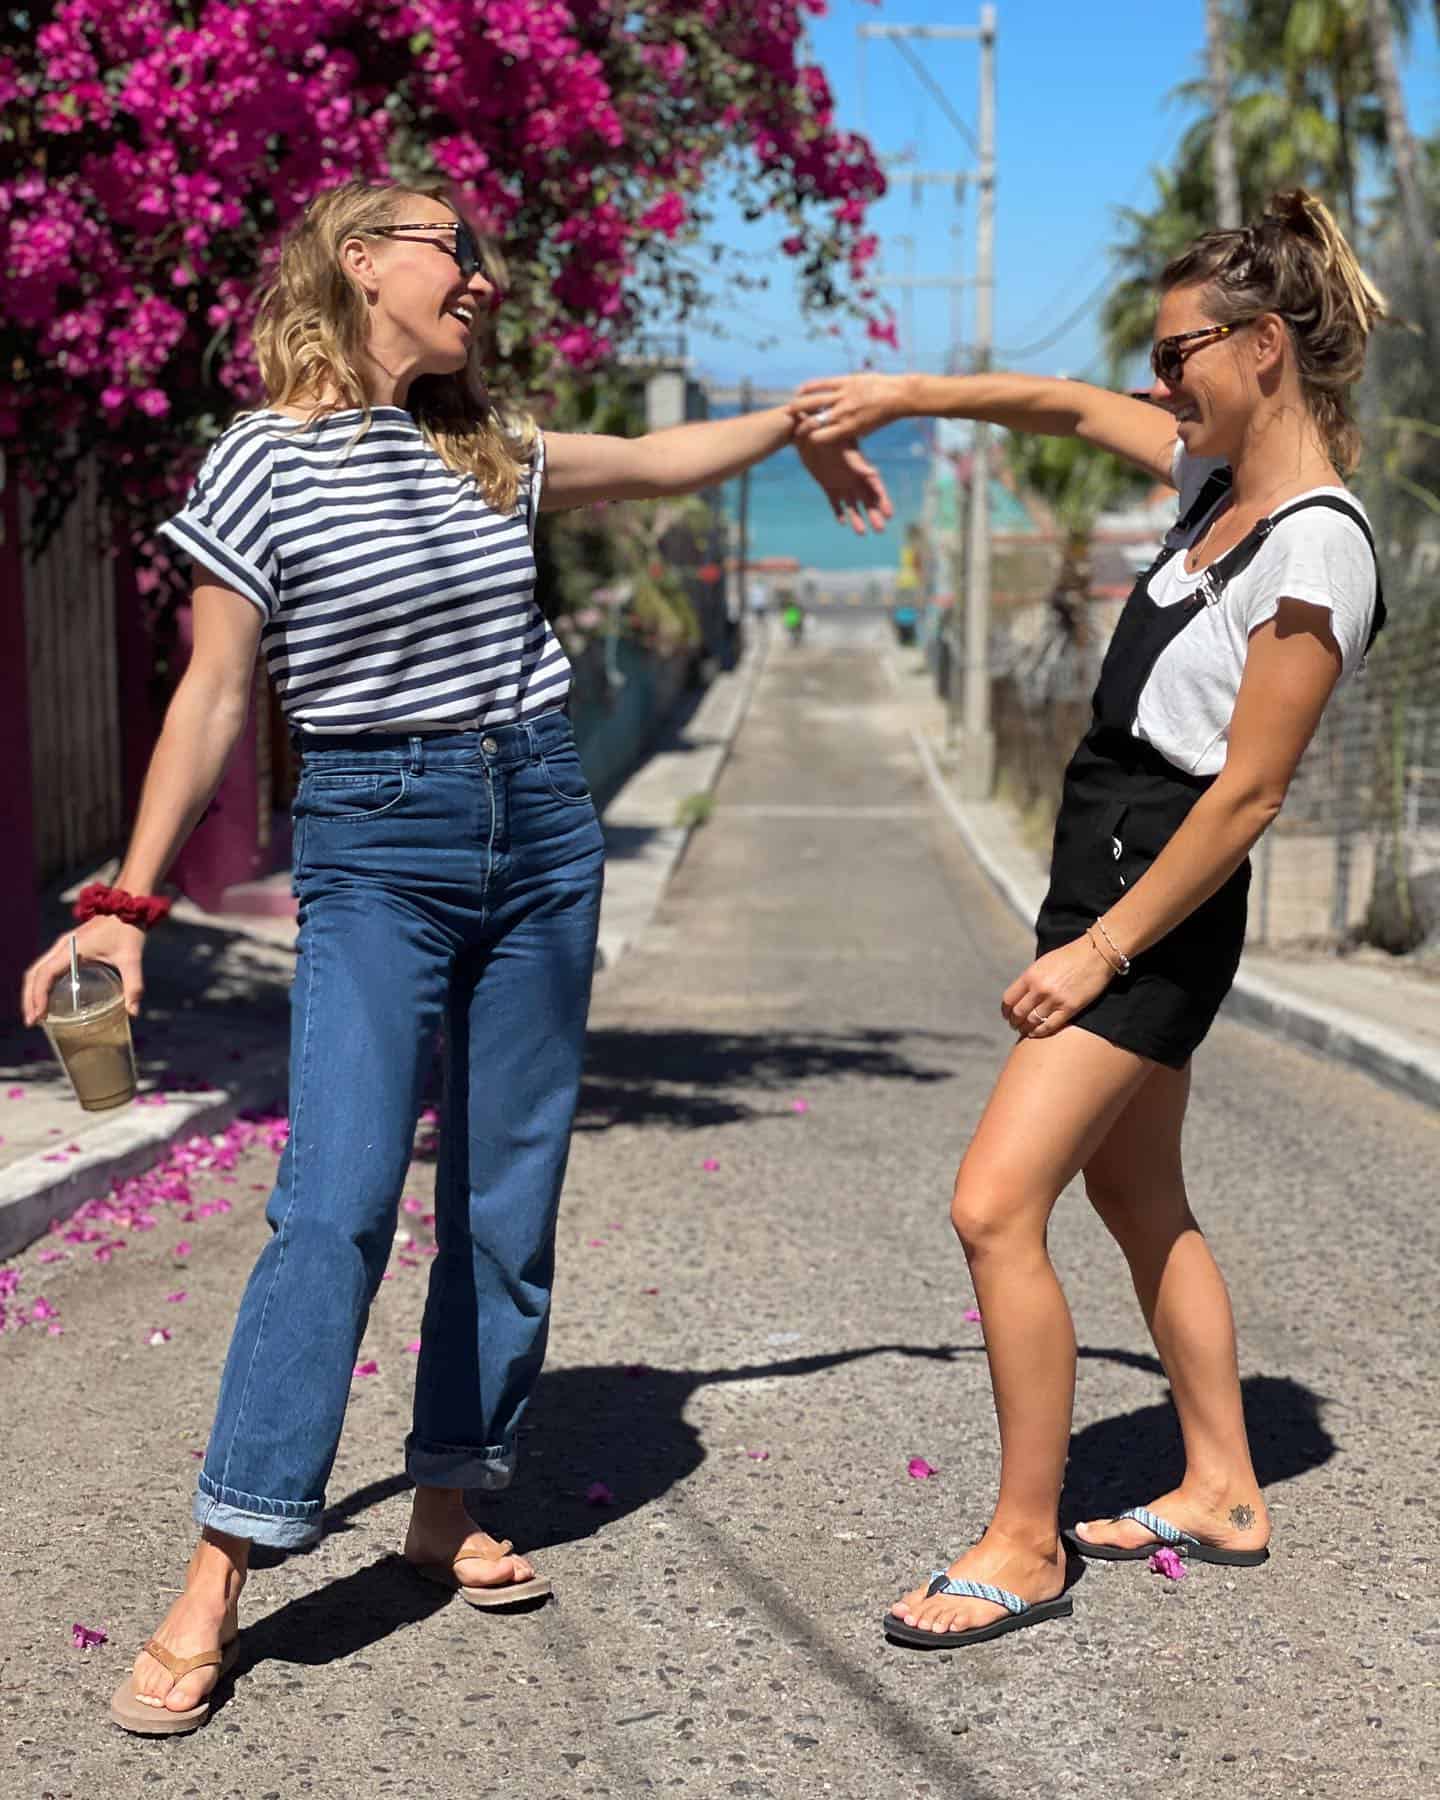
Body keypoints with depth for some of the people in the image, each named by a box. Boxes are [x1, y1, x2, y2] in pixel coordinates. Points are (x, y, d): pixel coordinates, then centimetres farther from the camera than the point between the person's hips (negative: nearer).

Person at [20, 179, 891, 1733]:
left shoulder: (490, 453, 10)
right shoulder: (264, 464, -5)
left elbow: (656, 464, 29)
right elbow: (213, 697, -4)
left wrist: (799, 420, 30)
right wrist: (127, 900, -7)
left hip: (539, 831, 6)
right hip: (374, 848, -6)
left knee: (508, 1198, 6)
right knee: (337, 1199, -16)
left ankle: (449, 1509, 21)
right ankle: (215, 1588, -11)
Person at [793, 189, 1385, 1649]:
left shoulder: (1315, 554, -19)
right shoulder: (1223, 479, 7)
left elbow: (1247, 792, -21)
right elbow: (1068, 407, 23)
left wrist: (1100, 951, -18)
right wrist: (903, 394, 14)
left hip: (1160, 905, -10)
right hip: (1107, 877, 10)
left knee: (994, 1205, -13)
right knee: (1141, 1201, 18)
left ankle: (1026, 1546, -1)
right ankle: (1221, 1494, 31)